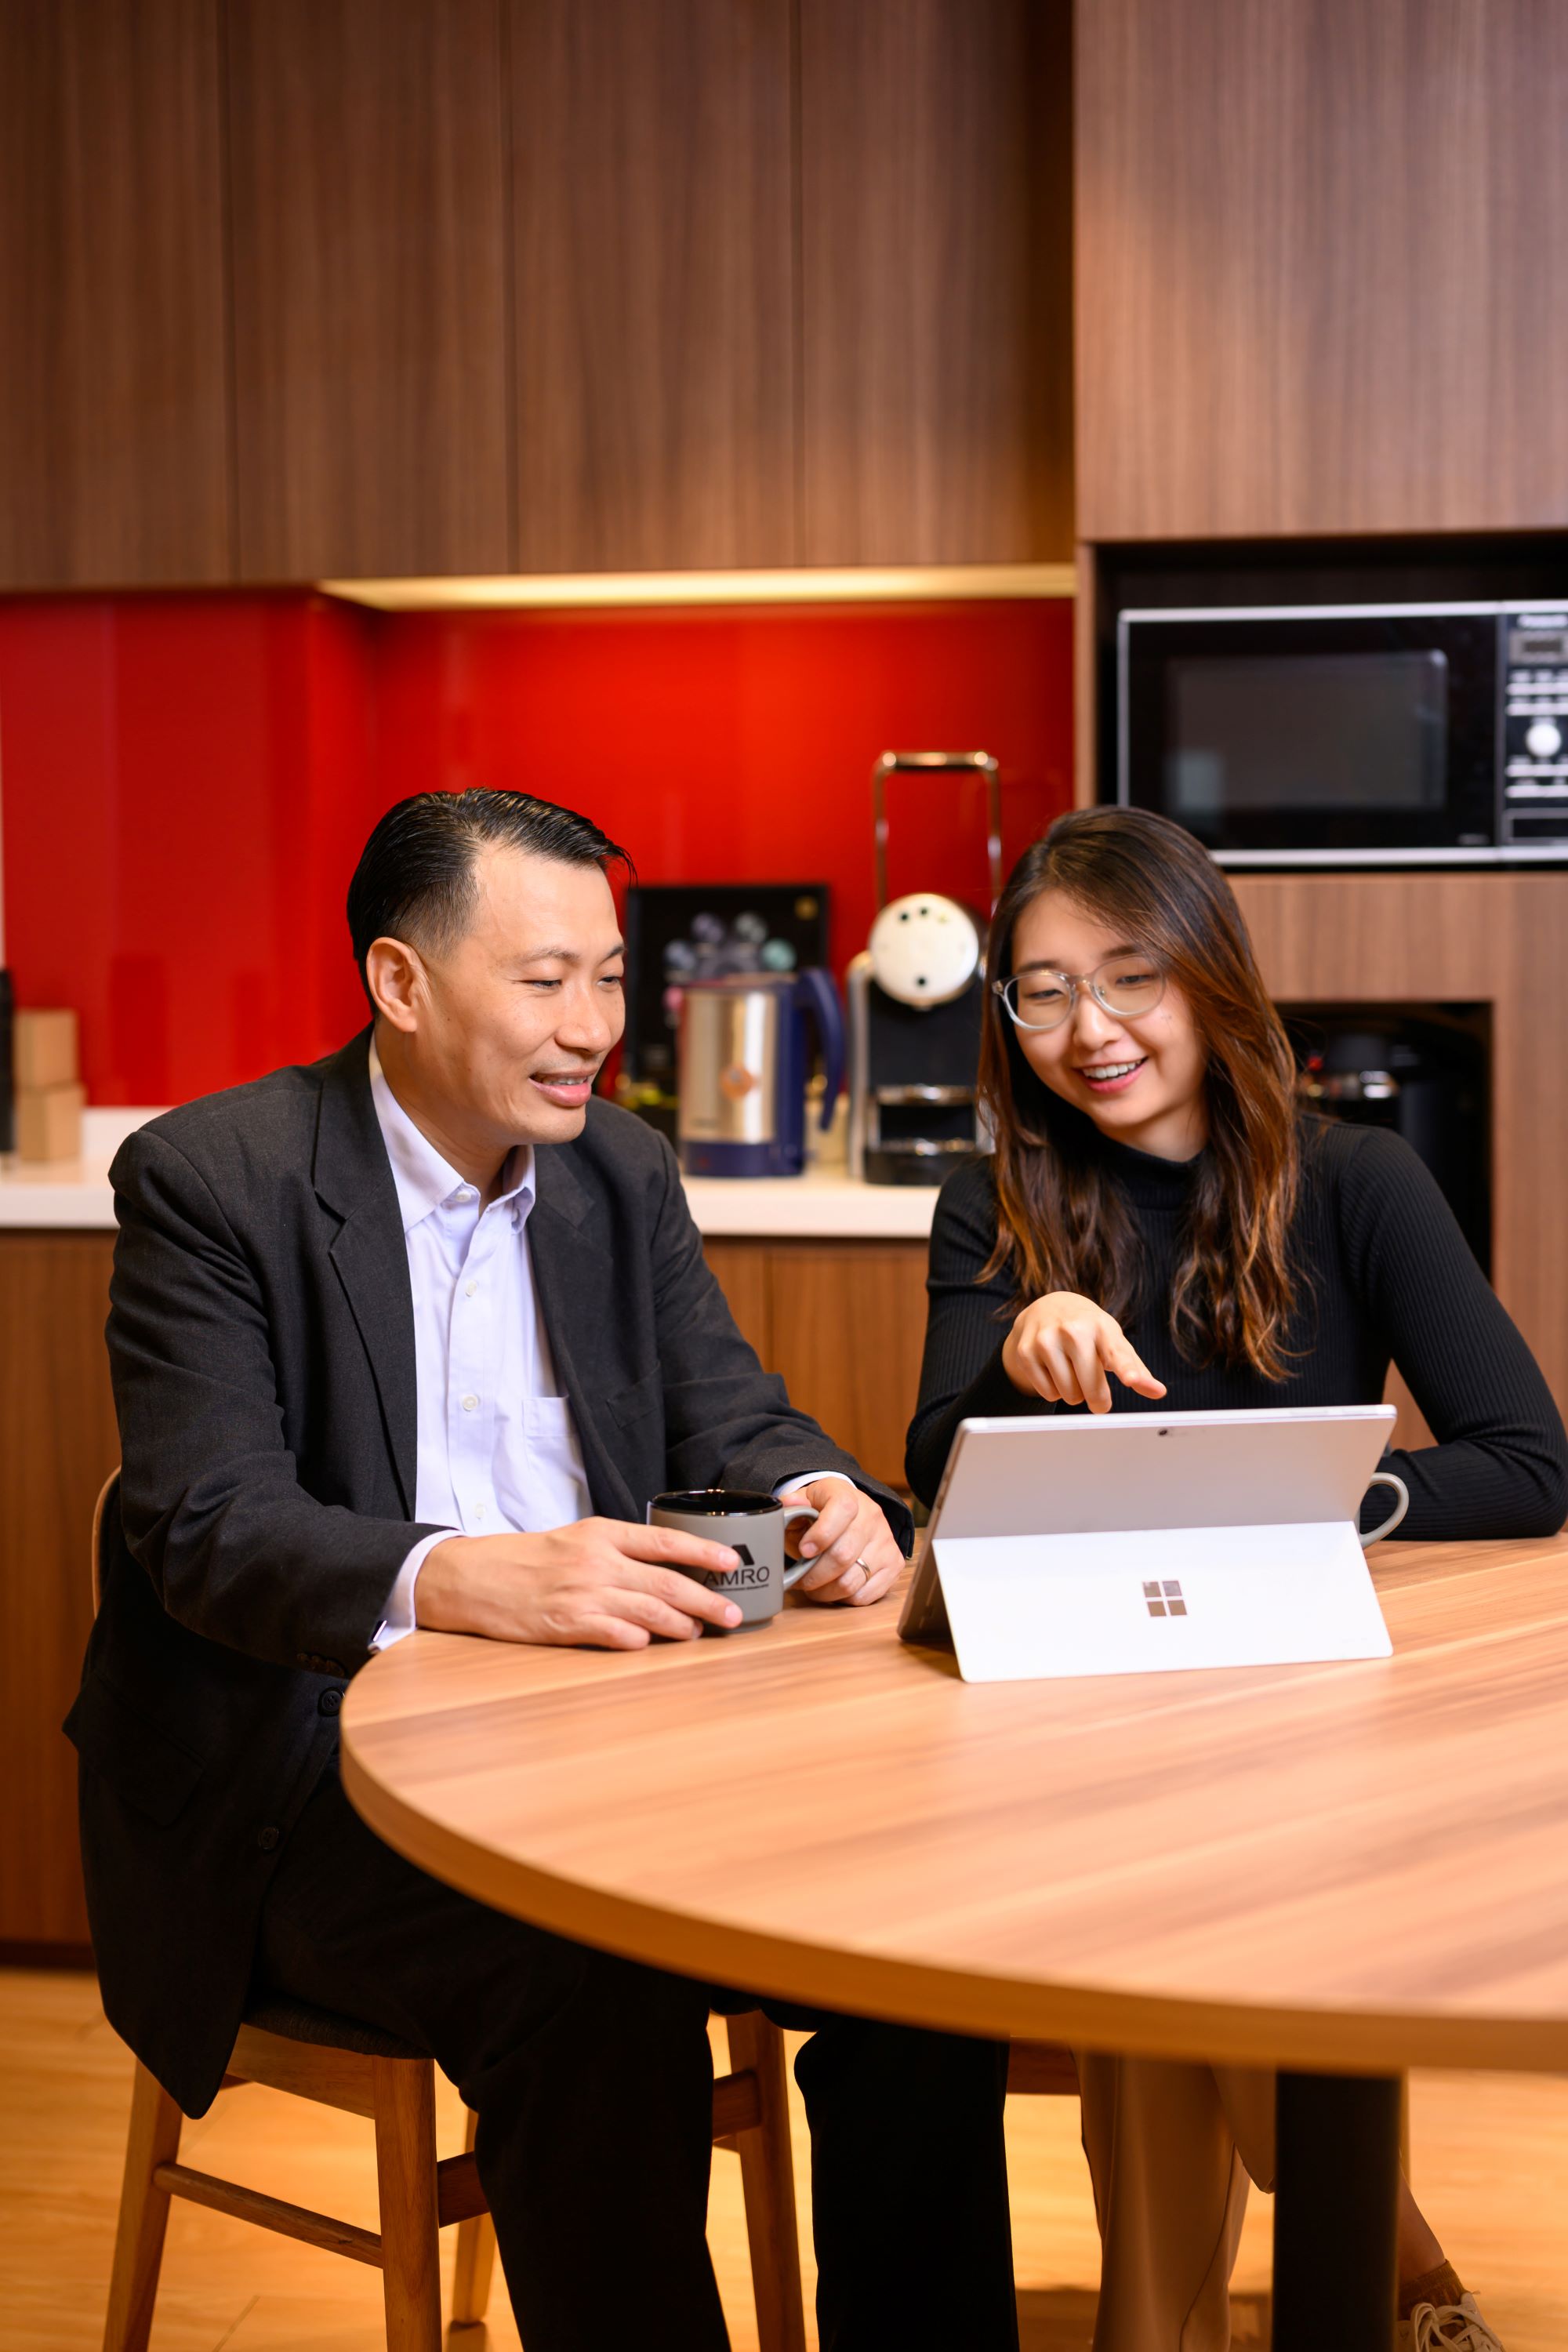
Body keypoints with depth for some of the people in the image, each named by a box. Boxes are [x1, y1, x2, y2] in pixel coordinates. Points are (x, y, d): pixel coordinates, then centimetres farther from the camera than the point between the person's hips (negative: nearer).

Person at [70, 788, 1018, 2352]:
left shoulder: (623, 1171, 12)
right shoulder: (211, 1180, -7)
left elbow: (730, 1422, 12)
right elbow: (208, 1530, -16)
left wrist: (824, 1501, -14)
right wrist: (466, 1580, -34)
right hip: (315, 1776, -5)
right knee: (593, 1985, -32)